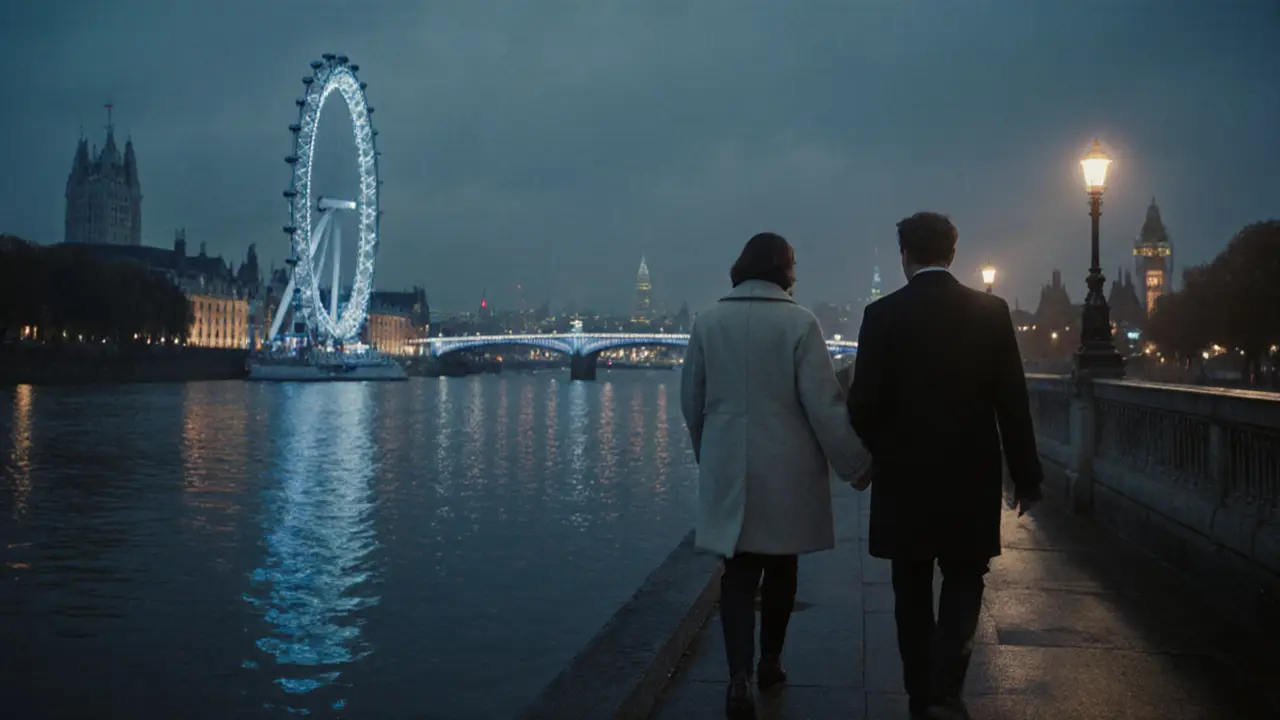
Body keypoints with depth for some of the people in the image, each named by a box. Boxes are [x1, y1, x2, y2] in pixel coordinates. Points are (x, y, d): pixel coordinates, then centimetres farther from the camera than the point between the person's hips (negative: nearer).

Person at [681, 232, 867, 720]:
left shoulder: (708, 322, 0)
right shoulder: (799, 323, -10)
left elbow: (691, 400, 7)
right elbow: (825, 405, -11)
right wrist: (854, 462, -1)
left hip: (728, 470, 2)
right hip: (786, 468, -1)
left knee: (739, 571, 4)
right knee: (780, 567, 18)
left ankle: (740, 676, -12)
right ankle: (770, 662, 30)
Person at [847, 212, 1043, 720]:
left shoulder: (883, 314, -6)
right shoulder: (991, 311, -2)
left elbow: (864, 403, -9)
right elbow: (1013, 402, -3)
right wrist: (1026, 475, 5)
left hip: (904, 476, 0)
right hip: (971, 476, 1)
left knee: (912, 590, 14)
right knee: (963, 582, 13)